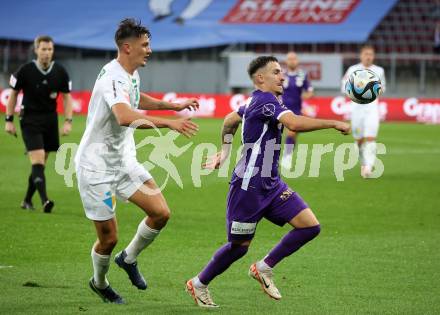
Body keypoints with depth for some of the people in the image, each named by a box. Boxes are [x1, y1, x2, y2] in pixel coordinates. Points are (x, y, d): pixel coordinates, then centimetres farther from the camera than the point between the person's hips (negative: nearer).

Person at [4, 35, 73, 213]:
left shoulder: (60, 72, -2)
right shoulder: (25, 70, -9)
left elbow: (67, 97, 6)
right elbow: (13, 94, 1)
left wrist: (68, 121, -5)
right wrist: (9, 120, -1)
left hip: (50, 120, 4)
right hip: (29, 120, -4)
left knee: (41, 163, 8)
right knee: (38, 159, -17)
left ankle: (27, 200, 22)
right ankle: (44, 201, -25)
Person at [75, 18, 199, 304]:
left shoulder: (132, 74, 6)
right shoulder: (113, 77, -24)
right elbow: (125, 117, -44)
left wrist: (174, 106, 27)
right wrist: (170, 123, -49)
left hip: (124, 161, 8)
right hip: (97, 166, -8)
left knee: (161, 213, -6)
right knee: (109, 238, -1)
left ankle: (129, 259, 18)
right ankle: (99, 283, 29)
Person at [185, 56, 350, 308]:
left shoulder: (258, 102, 13)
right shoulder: (265, 100, -17)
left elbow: (230, 120, 30)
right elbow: (295, 124, -33)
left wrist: (224, 152, 37)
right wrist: (334, 123, -28)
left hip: (271, 184, 9)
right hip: (249, 186, -9)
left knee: (310, 226, -5)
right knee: (239, 246, 3)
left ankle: (264, 268, 8)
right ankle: (199, 284, 24)